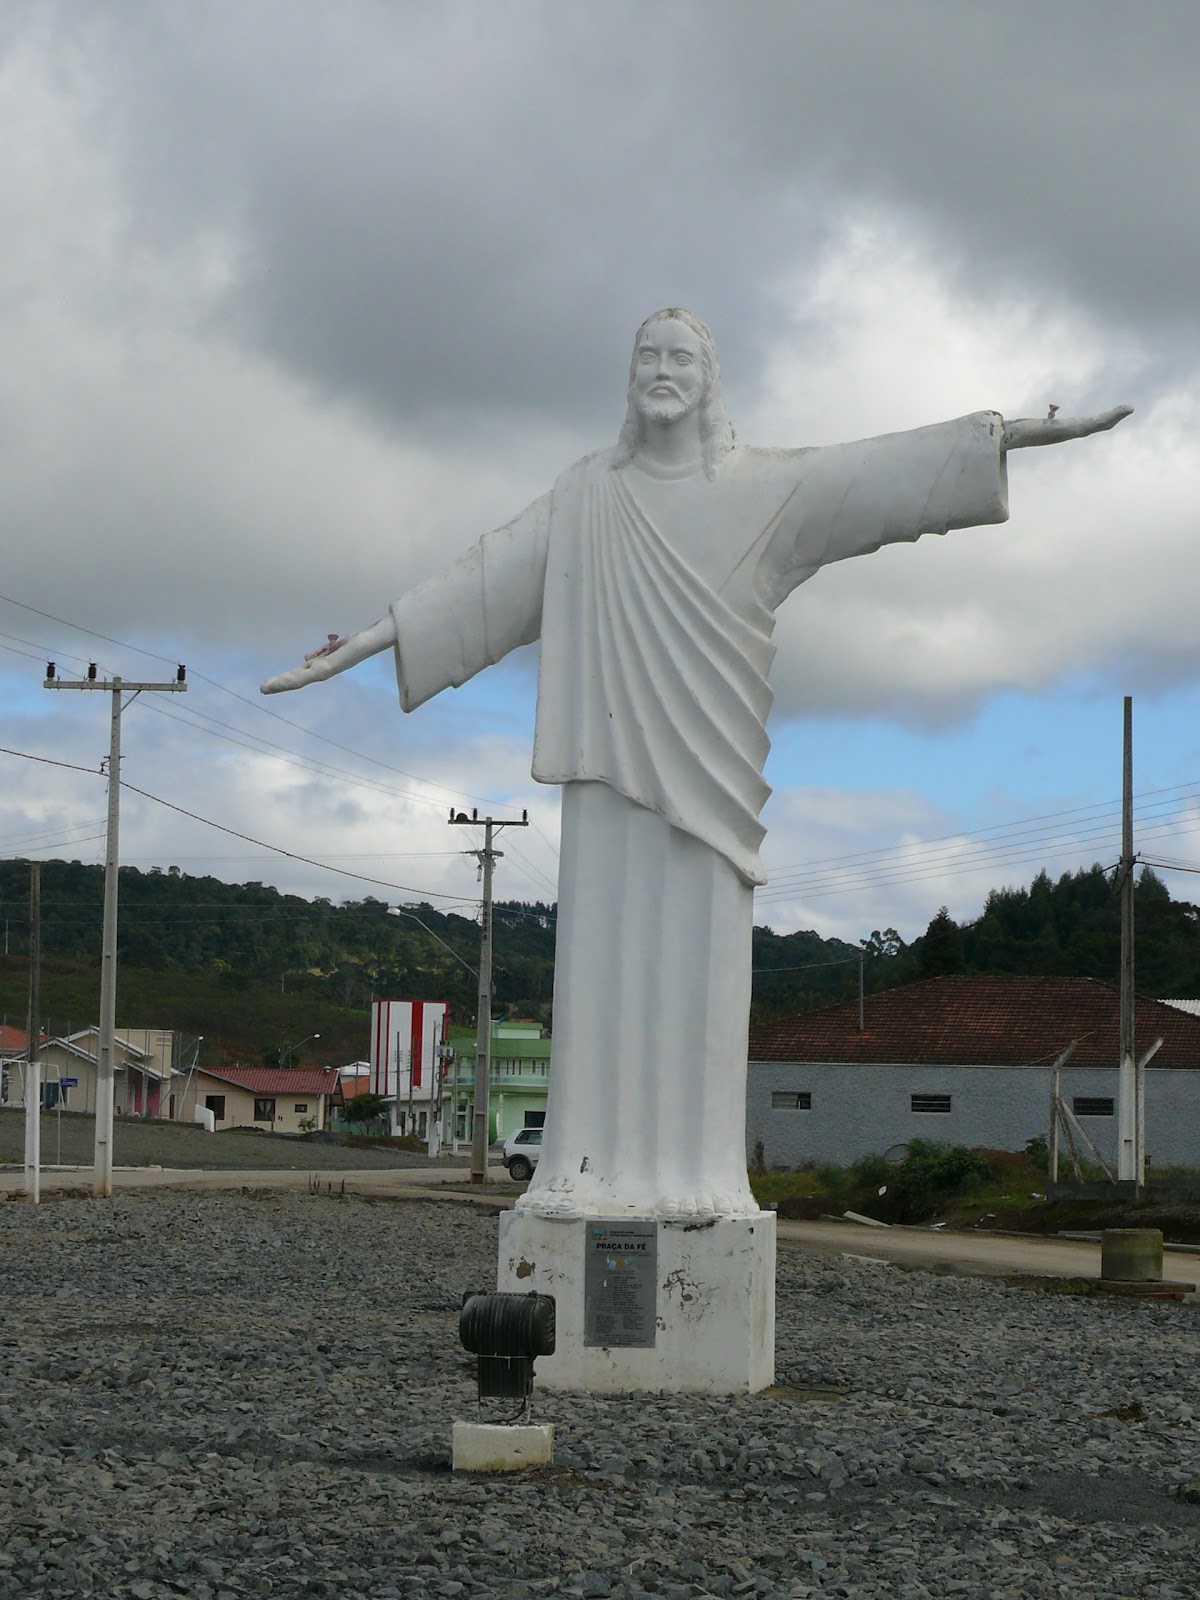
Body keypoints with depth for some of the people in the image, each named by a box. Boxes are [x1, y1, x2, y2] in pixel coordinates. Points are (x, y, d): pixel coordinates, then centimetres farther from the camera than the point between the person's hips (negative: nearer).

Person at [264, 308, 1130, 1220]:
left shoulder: (762, 488, 5)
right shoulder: (587, 496, 10)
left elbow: (874, 475, -4)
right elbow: (485, 581, 9)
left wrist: (1018, 433, -15)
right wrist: (359, 645, 5)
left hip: (707, 758, -1)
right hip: (614, 752, 1)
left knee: (701, 953, -3)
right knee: (606, 952, -1)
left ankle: (694, 1175, 0)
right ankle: (598, 1170, 1)